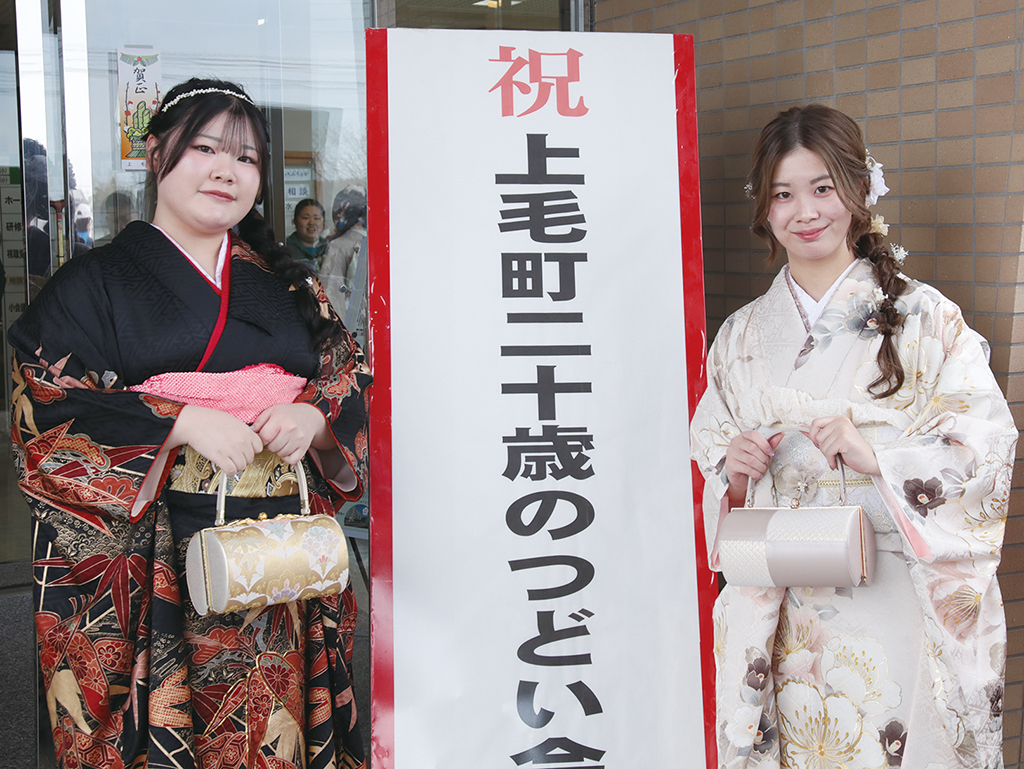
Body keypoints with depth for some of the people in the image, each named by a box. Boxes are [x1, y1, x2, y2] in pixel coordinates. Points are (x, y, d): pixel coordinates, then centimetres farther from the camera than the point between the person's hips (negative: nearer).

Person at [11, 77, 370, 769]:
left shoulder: (288, 287, 15)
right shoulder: (95, 283, 2)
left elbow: (352, 382, 14)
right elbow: (45, 415, -7)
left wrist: (315, 417, -9)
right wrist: (181, 422, -17)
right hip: (148, 570, -3)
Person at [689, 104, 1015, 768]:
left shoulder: (921, 316, -4)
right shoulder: (743, 334, 8)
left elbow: (989, 442, -9)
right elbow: (708, 447, 15)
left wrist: (877, 457, -22)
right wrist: (731, 468, -7)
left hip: (893, 601, -3)